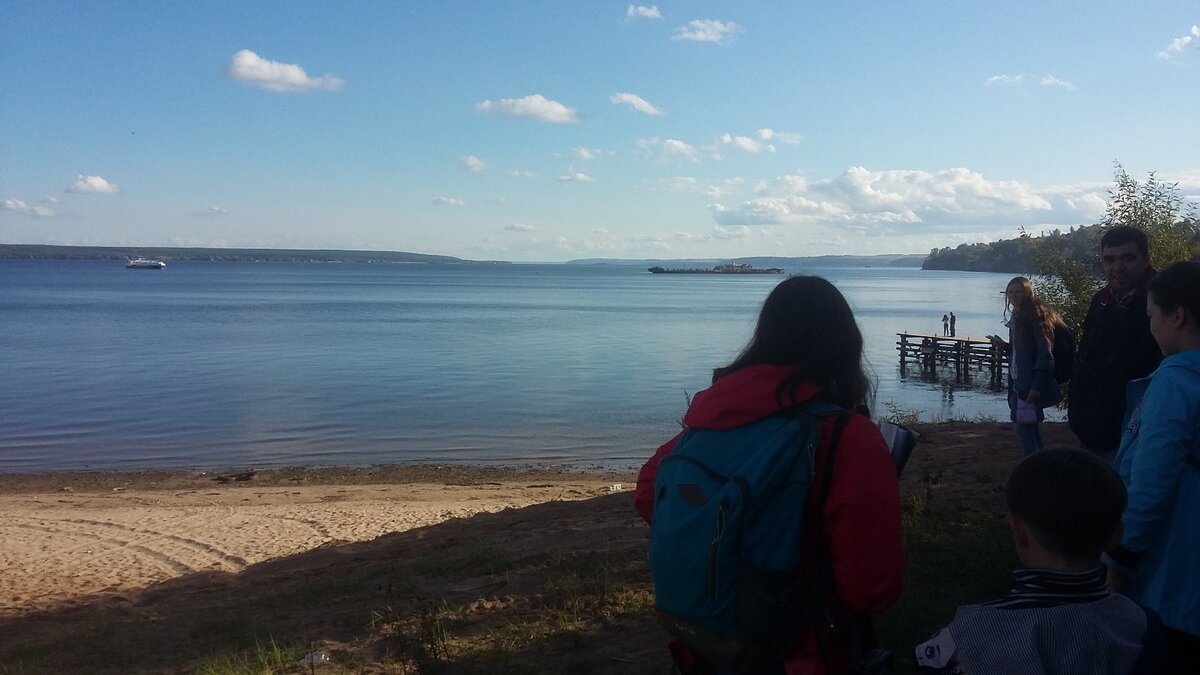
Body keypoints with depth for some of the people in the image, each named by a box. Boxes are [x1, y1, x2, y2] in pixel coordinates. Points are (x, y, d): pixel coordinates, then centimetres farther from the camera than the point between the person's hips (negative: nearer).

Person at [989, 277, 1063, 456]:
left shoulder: (1036, 315, -13)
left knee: (1023, 426, -11)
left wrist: (1037, 385, -24)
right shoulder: (1017, 316, 15)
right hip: (1019, 381, 10)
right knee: (1031, 428, 16)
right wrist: (1004, 346, 5)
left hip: (1031, 384, -10)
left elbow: (1045, 352, -19)